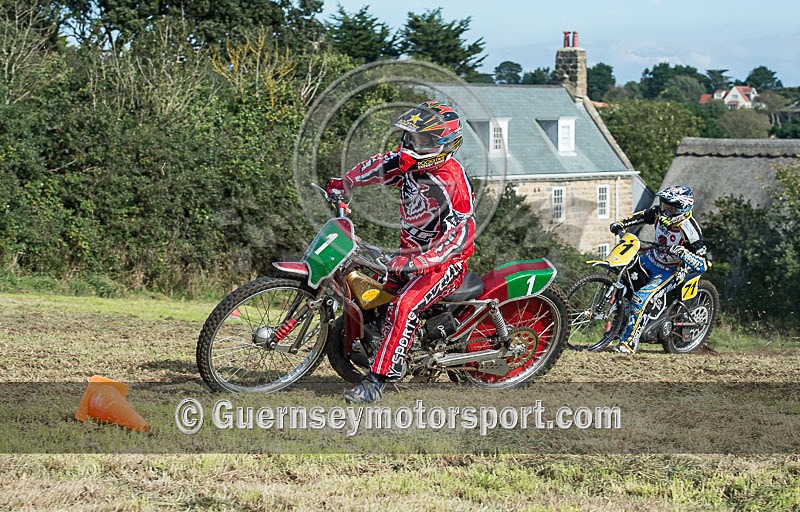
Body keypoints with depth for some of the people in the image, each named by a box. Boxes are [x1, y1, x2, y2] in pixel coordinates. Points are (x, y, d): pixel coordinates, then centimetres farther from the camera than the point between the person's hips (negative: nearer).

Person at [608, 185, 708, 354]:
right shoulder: (659, 213, -9)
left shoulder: (690, 230, -28)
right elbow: (641, 216, 15)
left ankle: (629, 343, -23)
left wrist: (682, 252, -45)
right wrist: (621, 223, 0)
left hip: (670, 271, -8)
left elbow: (703, 265, -30)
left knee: (641, 299, -26)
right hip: (651, 259, 8)